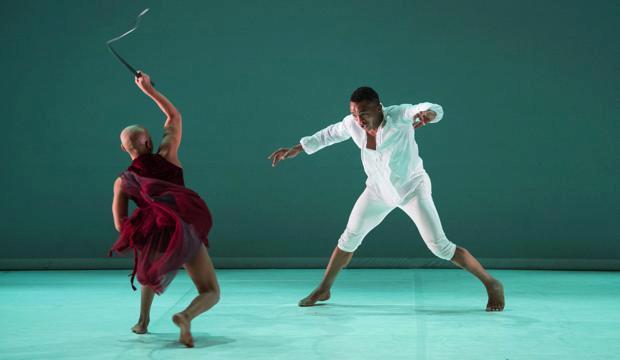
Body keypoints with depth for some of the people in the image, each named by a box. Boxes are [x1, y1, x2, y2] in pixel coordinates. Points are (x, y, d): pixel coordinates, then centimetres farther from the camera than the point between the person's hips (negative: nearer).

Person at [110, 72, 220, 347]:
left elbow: (120, 224, 12)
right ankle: (185, 316, -29)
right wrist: (147, 88, 34)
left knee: (151, 264, 42)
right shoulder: (166, 156, 16)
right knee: (211, 293, 6)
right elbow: (174, 116, 32)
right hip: (185, 231, -2)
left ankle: (143, 321, 37)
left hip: (155, 234, 2)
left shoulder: (122, 182, 18)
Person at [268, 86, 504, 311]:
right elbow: (330, 134, 4)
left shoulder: (398, 115, -29)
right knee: (349, 238, 8)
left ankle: (491, 284, 6)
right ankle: (323, 290, 27)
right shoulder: (353, 124, -16)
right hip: (379, 189, 5)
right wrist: (296, 149, 7)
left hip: (412, 188, -4)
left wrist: (427, 114, -65)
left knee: (440, 246, -11)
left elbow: (436, 110, -40)